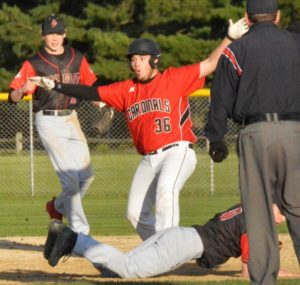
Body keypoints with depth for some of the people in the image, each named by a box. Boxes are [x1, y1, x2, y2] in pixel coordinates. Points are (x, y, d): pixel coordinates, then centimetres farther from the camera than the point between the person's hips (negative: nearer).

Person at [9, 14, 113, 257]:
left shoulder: (77, 58, 8)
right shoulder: (34, 63, -6)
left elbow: (91, 85, 13)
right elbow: (13, 97, -11)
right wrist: (24, 89, -34)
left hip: (71, 119, 5)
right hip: (48, 121, -5)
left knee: (86, 176, 9)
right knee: (70, 177, -12)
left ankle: (59, 206, 37)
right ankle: (81, 233, -9)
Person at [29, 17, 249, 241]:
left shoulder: (174, 79, 0)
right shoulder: (126, 90, 12)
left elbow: (210, 65, -6)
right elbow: (90, 93, 10)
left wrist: (230, 38, -18)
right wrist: (55, 86, 2)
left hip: (178, 151, -7)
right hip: (149, 159, 7)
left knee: (166, 189, -33)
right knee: (136, 212, 6)